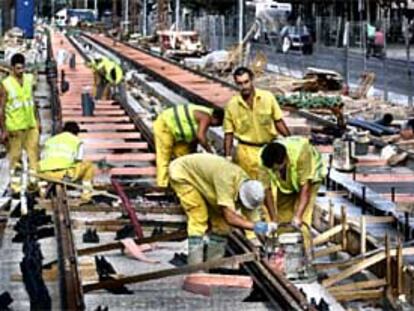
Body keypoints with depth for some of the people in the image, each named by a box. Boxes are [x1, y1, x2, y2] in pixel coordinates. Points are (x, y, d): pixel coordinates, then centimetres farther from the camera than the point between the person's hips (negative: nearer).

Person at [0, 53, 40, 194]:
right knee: (15, 157, 3)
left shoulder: (29, 79, 4)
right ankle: (15, 185, 12)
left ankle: (34, 181, 7)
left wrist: (37, 120, 14)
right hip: (15, 128, -4)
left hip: (31, 125, 4)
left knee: (34, 153, 2)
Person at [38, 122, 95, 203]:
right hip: (64, 173, -4)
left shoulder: (50, 140, 27)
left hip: (46, 175, 4)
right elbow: (78, 160, 7)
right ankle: (86, 195, 13)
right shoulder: (77, 141, 17)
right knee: (88, 165, 21)